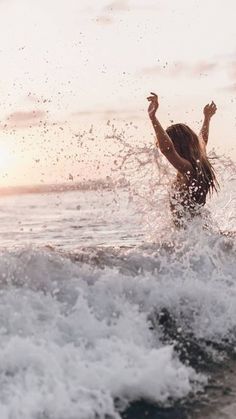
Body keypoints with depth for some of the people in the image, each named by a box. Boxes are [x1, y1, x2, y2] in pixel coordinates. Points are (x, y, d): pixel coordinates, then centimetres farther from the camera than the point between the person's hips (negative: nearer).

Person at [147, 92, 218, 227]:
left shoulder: (186, 168, -22)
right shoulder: (200, 162, 5)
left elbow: (166, 148, -41)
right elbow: (202, 141, 27)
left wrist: (153, 117, -47)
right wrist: (207, 118, 45)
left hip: (189, 227, -9)